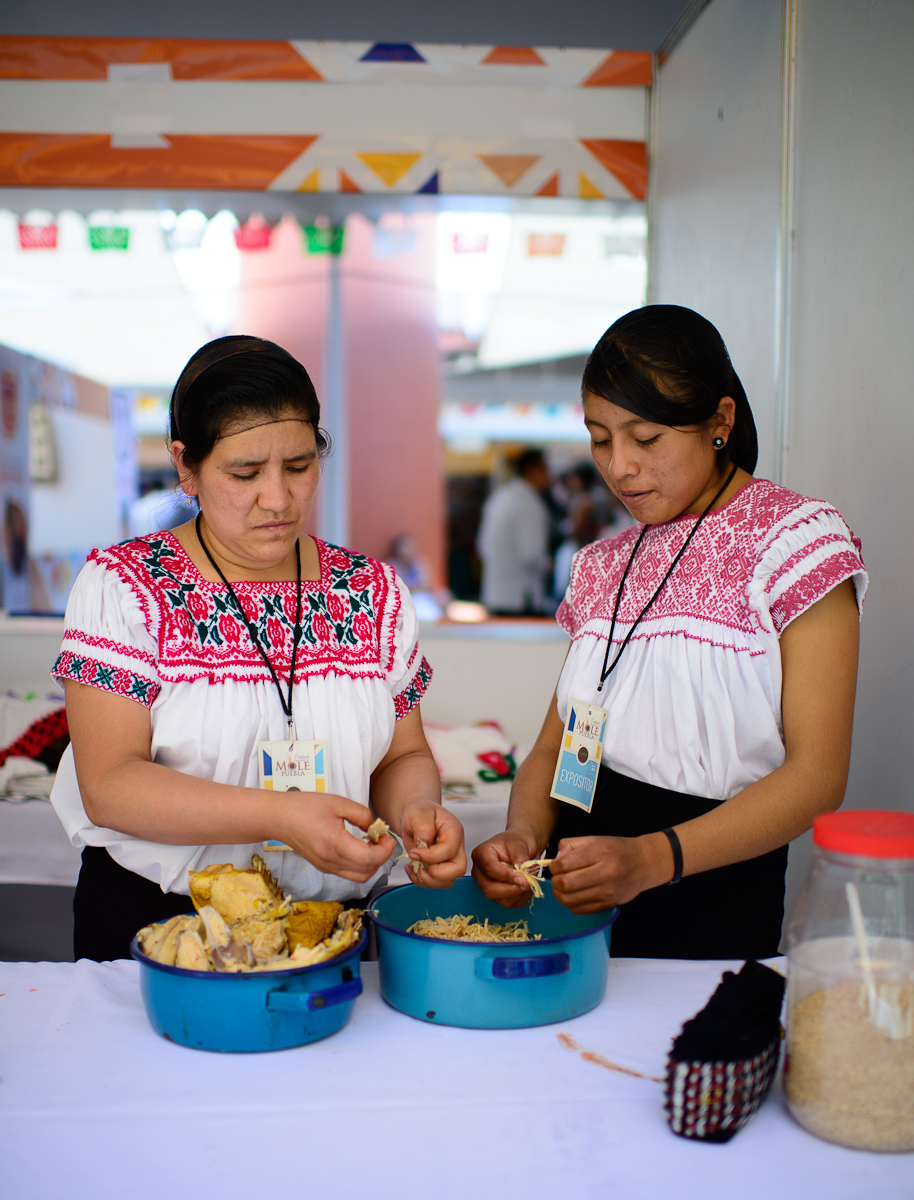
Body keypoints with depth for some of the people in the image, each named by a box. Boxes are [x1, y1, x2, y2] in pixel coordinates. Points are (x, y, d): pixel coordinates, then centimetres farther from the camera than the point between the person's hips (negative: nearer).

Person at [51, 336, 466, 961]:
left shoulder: (373, 592, 7)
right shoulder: (122, 588, -3)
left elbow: (405, 757, 12)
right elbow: (109, 785, -10)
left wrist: (418, 810, -11)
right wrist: (281, 817, -22)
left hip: (337, 927, 3)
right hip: (153, 925, -2)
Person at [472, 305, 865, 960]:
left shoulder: (798, 538, -4)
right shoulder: (603, 566, 15)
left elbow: (818, 775, -12)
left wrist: (654, 857, -24)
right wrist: (524, 836, -8)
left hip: (709, 903, -5)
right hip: (577, 892, 5)